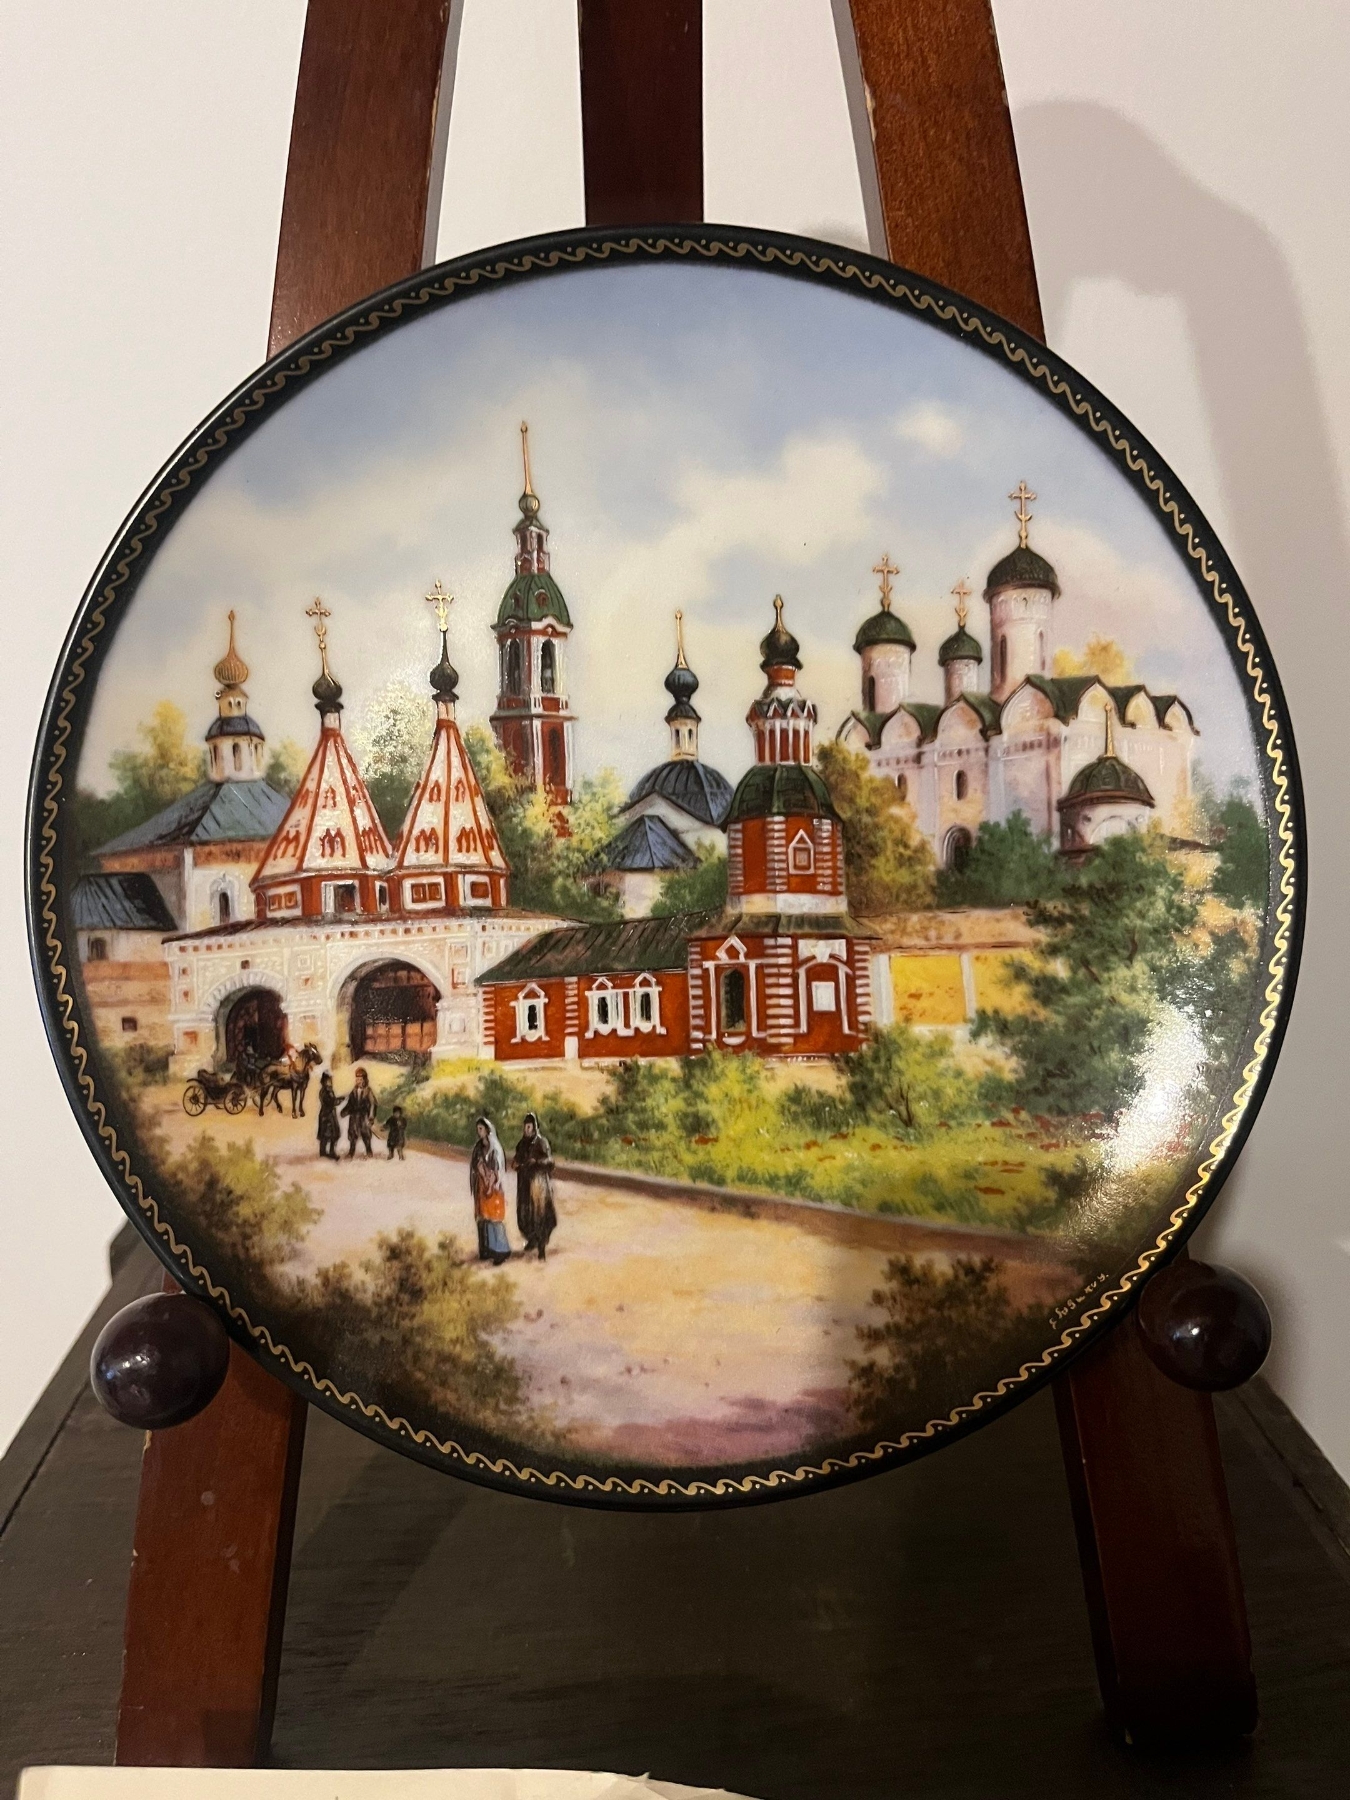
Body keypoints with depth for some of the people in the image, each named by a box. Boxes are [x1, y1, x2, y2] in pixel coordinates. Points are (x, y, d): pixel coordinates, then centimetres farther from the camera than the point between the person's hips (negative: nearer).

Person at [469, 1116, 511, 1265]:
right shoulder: (478, 1148, 9)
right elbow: (475, 1168, 13)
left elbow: (498, 1169, -14)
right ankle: (487, 1249, 17)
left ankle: (501, 1251, -2)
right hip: (480, 1187, 7)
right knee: (482, 1218, 9)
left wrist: (491, 1187, -20)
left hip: (493, 1187, -7)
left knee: (494, 1218, -6)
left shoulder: (494, 1148, -11)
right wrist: (476, 1187, 9)